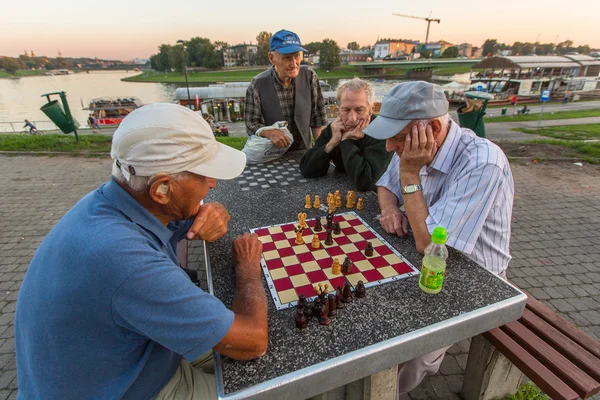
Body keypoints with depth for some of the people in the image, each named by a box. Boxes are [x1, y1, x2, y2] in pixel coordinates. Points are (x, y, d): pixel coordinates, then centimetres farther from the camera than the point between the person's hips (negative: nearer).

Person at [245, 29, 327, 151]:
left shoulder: (310, 76, -6)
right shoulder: (258, 85, -13)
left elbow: (317, 118, 2)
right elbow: (251, 125, -7)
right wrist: (269, 133, -27)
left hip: (304, 151, 0)